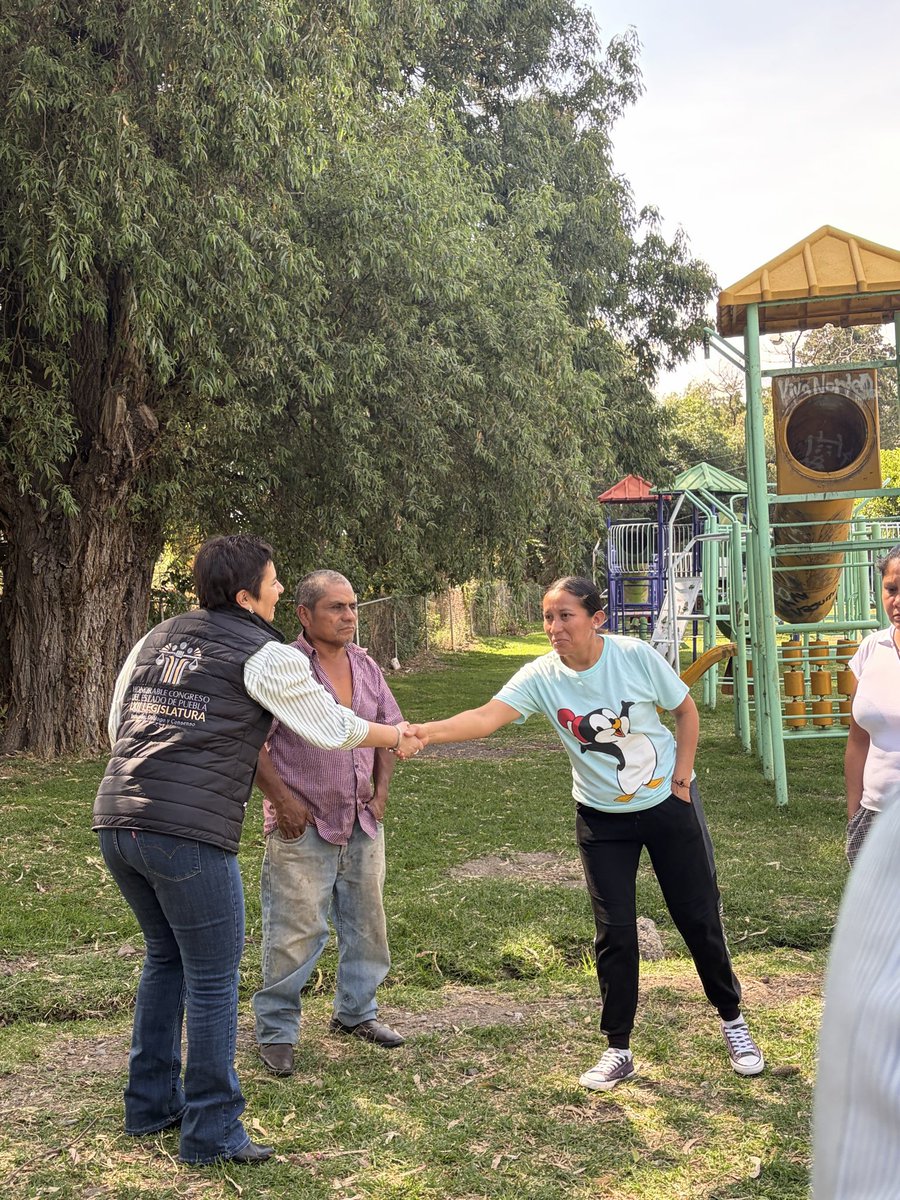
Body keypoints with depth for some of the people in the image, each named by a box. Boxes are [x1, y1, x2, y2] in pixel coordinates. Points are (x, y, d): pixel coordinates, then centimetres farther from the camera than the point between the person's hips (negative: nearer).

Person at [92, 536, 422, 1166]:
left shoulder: (157, 637, 17)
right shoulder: (265, 656, -2)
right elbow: (333, 726, 6)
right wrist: (397, 737, 26)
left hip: (117, 818, 7)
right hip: (190, 833, -7)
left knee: (166, 957, 24)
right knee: (213, 978, 5)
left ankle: (150, 1103, 34)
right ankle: (213, 1132, 13)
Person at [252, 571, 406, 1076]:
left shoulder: (366, 667, 9)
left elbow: (389, 728, 19)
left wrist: (381, 789, 10)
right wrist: (280, 798, -15)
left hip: (363, 823, 7)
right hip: (304, 825, -6)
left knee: (366, 922, 16)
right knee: (297, 931, -3)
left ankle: (356, 1011, 34)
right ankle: (275, 1030, 13)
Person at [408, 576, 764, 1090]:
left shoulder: (636, 656, -18)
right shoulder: (541, 676, -16)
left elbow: (687, 710, -4)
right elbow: (487, 716, -30)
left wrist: (682, 779, -7)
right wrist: (425, 731, -46)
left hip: (668, 804, -1)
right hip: (602, 820, 1)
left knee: (699, 917, 9)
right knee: (614, 932, 1)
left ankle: (732, 1018, 33)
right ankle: (619, 1050, 17)